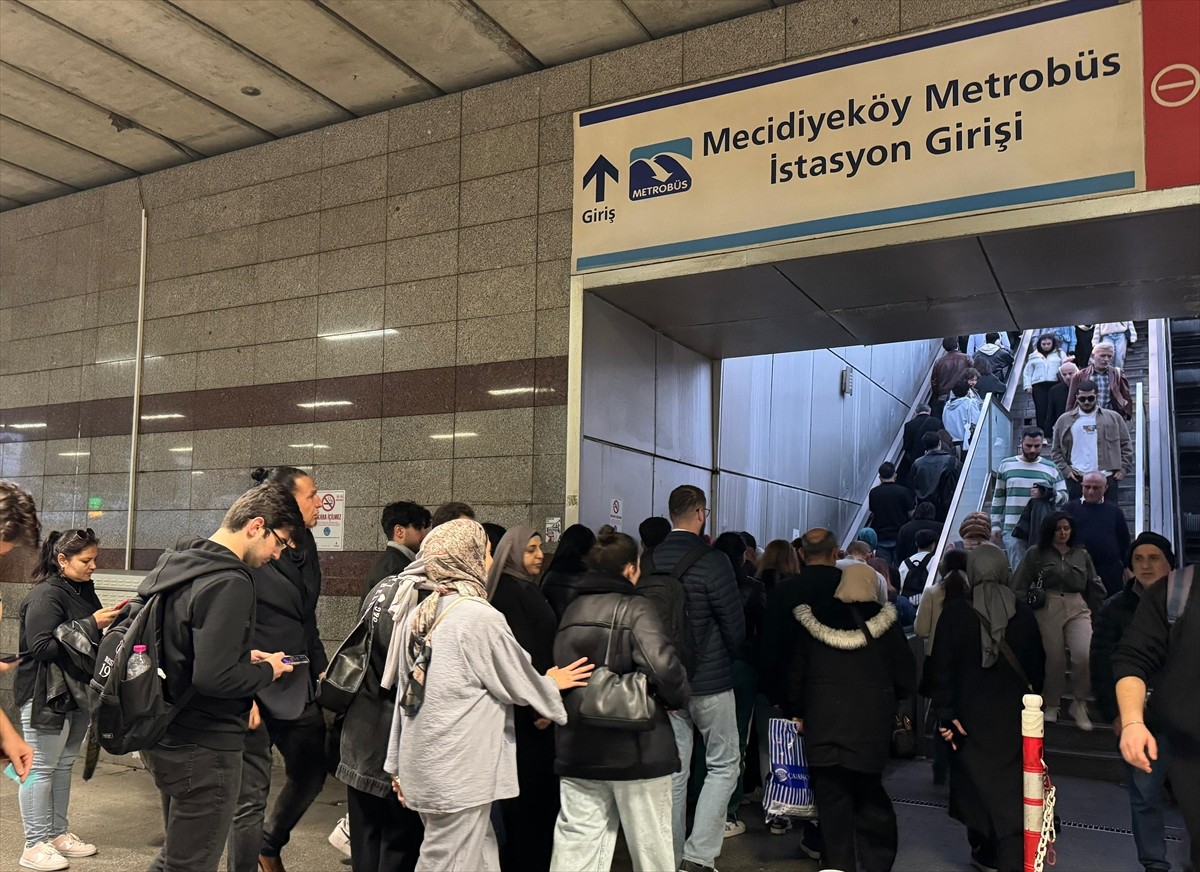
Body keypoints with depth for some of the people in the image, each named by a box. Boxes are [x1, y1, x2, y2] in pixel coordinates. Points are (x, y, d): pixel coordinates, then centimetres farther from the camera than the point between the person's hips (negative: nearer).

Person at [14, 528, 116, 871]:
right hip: (47, 696, -8)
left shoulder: (84, 590, 9)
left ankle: (58, 833, 27)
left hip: (77, 691, 8)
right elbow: (42, 646, -23)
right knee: (41, 768, 1)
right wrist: (91, 624, -24)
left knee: (64, 764, 16)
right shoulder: (46, 595, -16)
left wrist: (109, 622, 1)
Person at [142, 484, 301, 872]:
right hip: (205, 750, -10)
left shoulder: (178, 565, 7)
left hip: (168, 739, 10)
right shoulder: (230, 583, -23)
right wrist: (266, 671, -12)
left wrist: (244, 657, 9)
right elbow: (214, 677, -30)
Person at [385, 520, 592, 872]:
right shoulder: (481, 617, -16)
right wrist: (552, 684, 16)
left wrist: (399, 763, 19)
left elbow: (405, 693, 11)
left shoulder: (417, 616, 5)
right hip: (459, 775, -8)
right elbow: (520, 684, -6)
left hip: (421, 763, 8)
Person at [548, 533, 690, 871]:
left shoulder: (571, 611, 8)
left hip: (576, 752, 6)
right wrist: (679, 698, -7)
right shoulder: (635, 608, -12)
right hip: (635, 751, -5)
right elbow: (663, 665, -24)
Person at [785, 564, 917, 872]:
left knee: (831, 794, 7)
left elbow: (797, 674, 8)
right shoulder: (884, 622, -3)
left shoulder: (813, 620, 2)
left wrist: (795, 712, 19)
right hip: (872, 723, 0)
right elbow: (906, 679, 2)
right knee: (869, 792, 14)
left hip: (823, 722, 0)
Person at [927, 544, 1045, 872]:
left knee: (976, 781, 13)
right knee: (1012, 787, 1)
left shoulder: (955, 611, -8)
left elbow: (942, 667, -10)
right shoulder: (1022, 612, -1)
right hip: (1015, 714, 1)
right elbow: (1037, 664, 8)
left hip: (971, 714, -1)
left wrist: (944, 714, -6)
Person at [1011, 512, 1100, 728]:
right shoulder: (1036, 554, 8)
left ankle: (1079, 704, 2)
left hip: (1077, 609, 2)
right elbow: (1019, 586, 6)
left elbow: (1093, 587, 21)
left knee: (1084, 655, -18)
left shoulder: (1082, 554, 17)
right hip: (1048, 608, -1)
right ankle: (1051, 705, 21)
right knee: (1055, 659, 1)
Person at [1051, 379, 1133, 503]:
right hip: (1076, 480, 0)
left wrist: (1123, 469, 2)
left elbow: (1126, 445, 12)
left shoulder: (1113, 418, 10)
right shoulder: (1064, 420, 9)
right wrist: (1065, 470, -1)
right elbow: (1056, 450, 11)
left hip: (1107, 478, 0)